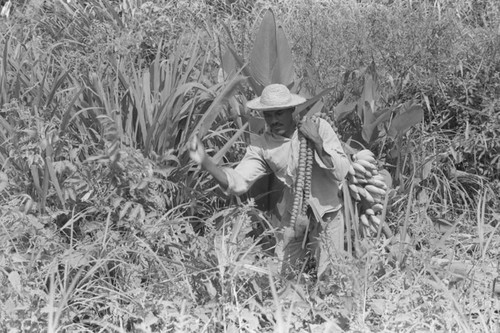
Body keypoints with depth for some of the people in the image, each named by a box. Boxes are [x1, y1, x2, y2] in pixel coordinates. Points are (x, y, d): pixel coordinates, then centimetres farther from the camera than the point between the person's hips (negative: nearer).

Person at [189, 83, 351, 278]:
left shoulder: (319, 127, -12)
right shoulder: (262, 146, -8)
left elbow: (341, 172, -16)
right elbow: (237, 183, -16)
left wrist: (317, 142, -27)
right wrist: (205, 162, -31)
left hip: (327, 217, -1)